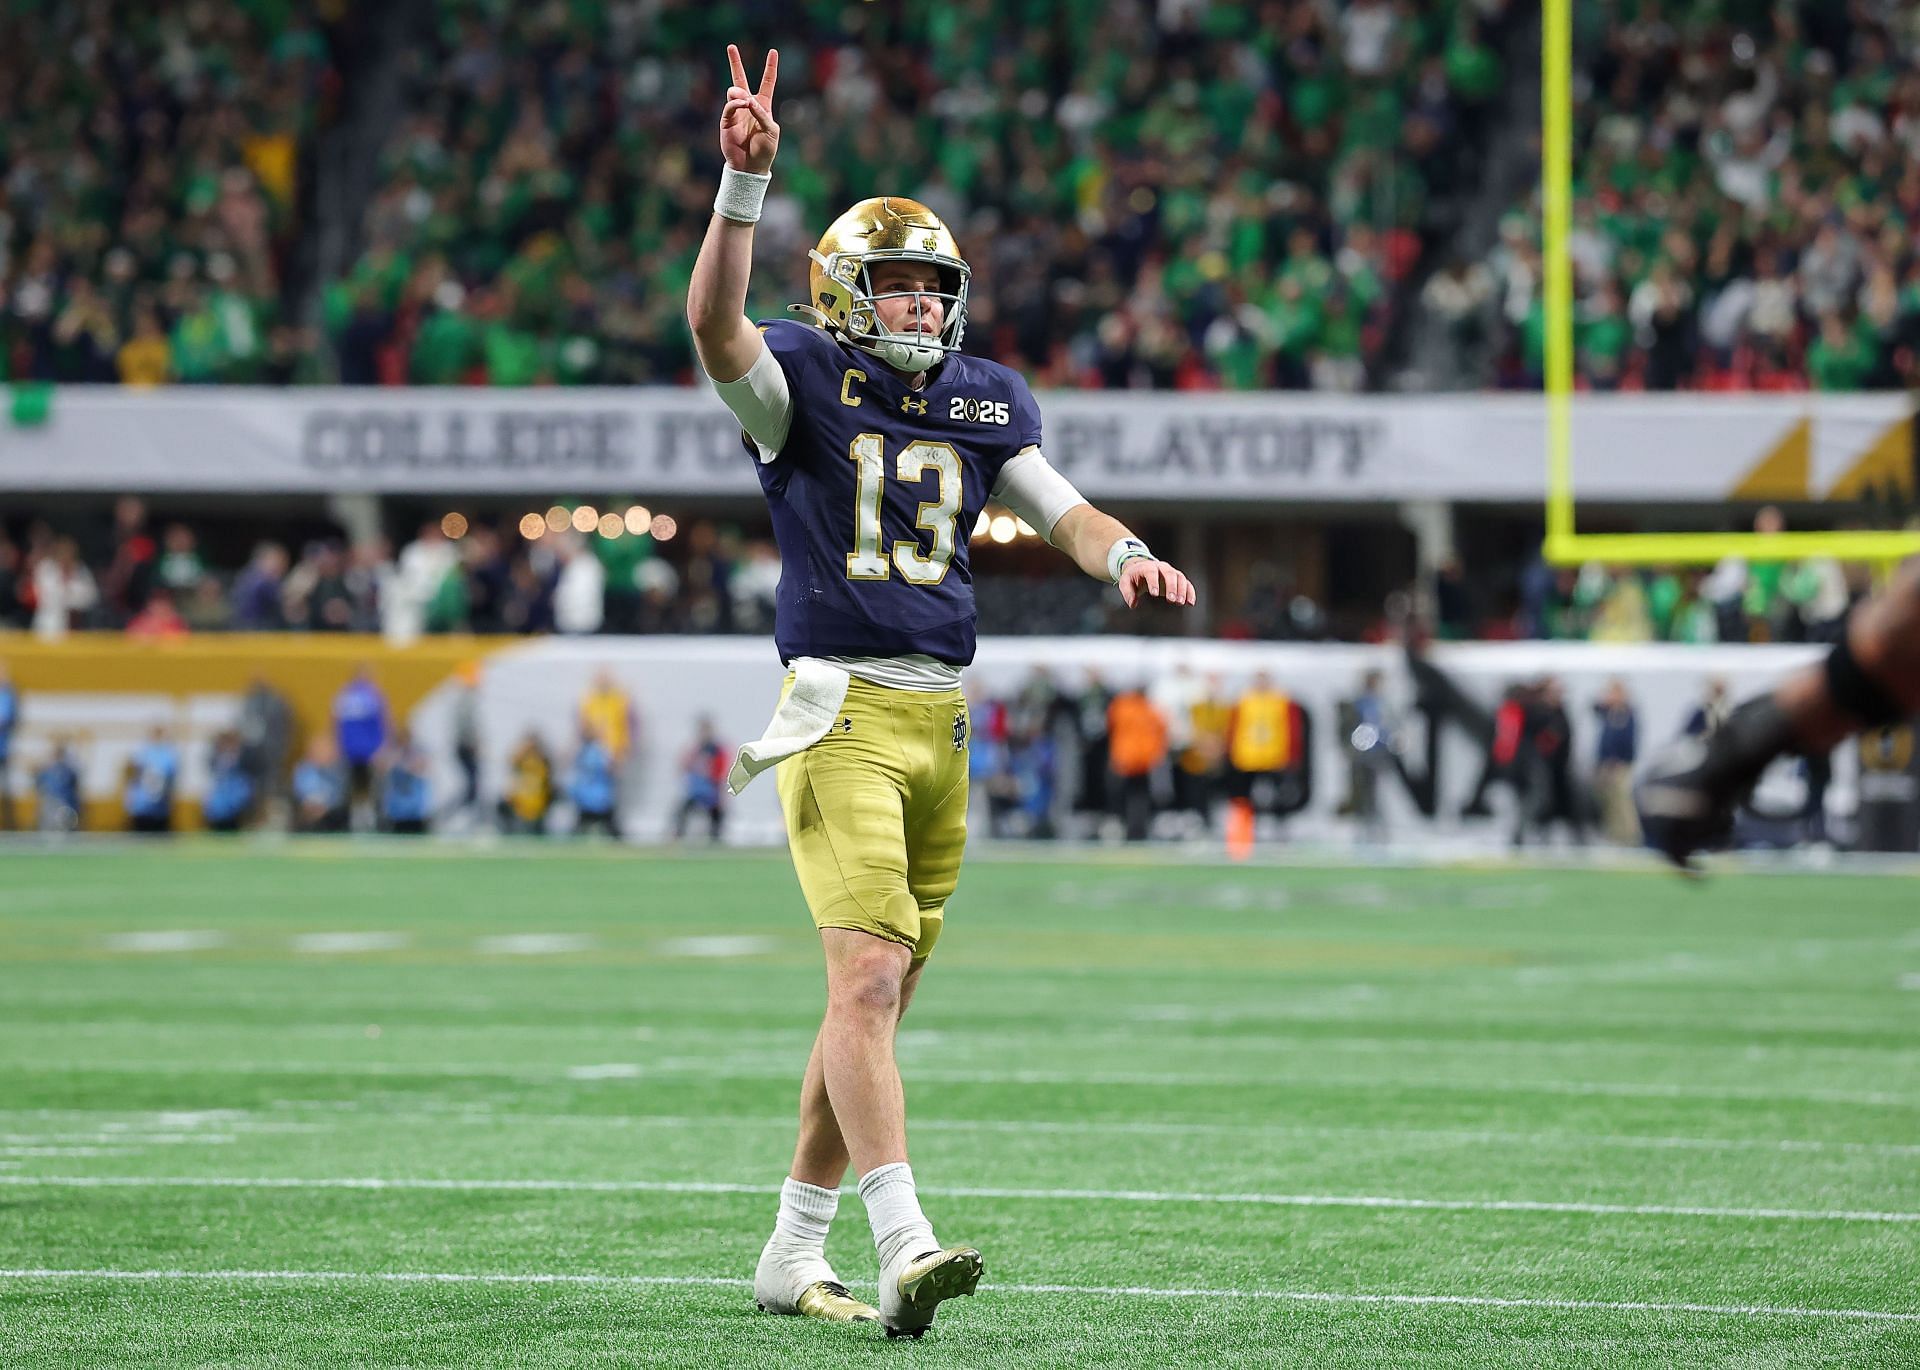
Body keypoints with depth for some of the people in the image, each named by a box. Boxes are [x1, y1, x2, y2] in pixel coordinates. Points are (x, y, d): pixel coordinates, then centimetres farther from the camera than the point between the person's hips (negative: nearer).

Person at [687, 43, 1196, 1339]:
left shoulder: (981, 403, 15)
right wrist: (746, 178, -31)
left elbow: (1061, 506, 11)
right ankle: (904, 1244, -26)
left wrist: (1125, 553, -12)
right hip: (843, 710, -6)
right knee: (868, 976, -18)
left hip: (942, 719, 6)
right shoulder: (802, 383, -1)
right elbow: (716, 321, -20)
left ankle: (795, 1254, 19)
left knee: (876, 997, 9)